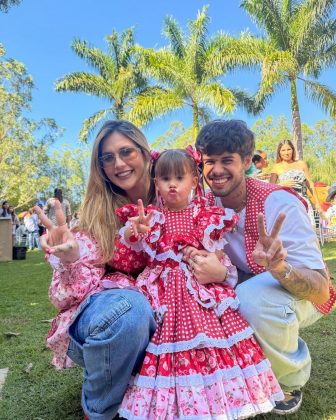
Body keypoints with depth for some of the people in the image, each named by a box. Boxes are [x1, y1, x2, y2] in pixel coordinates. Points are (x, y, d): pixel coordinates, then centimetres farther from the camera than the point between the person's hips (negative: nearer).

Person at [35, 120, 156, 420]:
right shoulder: (98, 212, -10)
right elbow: (76, 289, -12)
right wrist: (71, 258, -32)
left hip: (158, 310, 3)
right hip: (104, 309, -2)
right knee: (127, 306, -35)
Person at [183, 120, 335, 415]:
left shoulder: (280, 203, -27)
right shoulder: (205, 204, -11)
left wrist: (278, 267, -50)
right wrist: (199, 258, -30)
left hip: (300, 294, -4)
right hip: (245, 285, 5)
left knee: (255, 297, -36)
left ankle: (291, 379, -2)